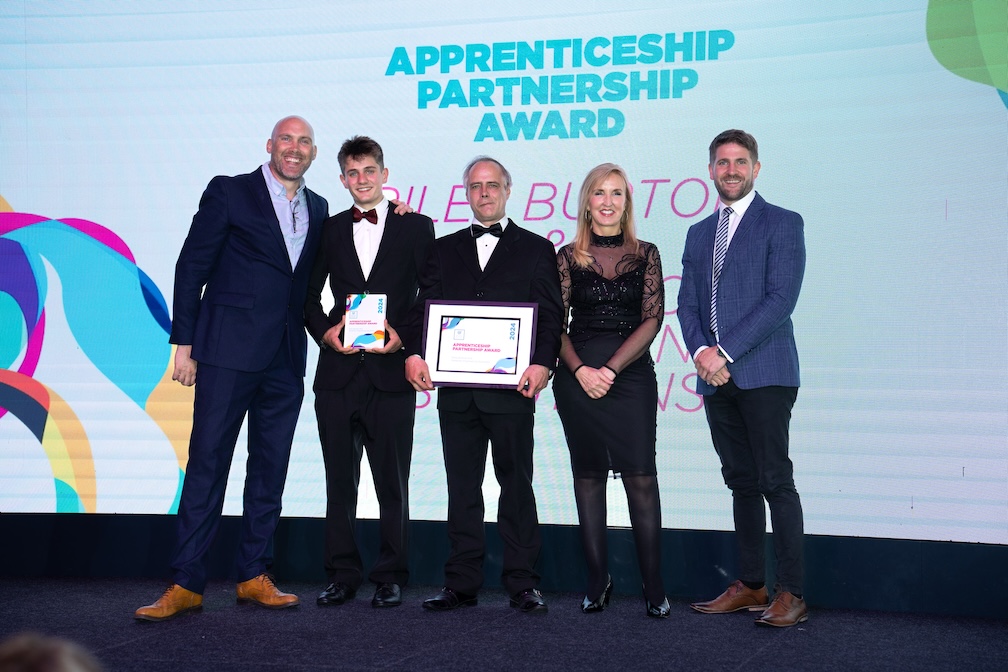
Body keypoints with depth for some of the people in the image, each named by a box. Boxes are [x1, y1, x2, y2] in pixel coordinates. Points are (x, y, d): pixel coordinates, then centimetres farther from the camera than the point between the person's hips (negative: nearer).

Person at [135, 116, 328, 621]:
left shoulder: (318, 210, 14)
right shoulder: (229, 192, 1)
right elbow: (191, 269, -1)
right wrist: (184, 343, -6)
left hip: (286, 360, 5)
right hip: (229, 352, -5)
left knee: (271, 468, 8)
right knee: (207, 462, -5)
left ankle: (254, 576, 16)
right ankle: (186, 584, -1)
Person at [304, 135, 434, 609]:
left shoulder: (416, 227, 6)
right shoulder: (329, 230, 13)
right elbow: (308, 294, 14)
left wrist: (403, 335, -12)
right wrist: (325, 331, -3)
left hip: (390, 371, -2)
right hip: (338, 371, 2)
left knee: (392, 483, 2)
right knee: (339, 481, 6)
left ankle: (390, 578, 10)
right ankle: (342, 576, 14)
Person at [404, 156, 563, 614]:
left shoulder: (536, 249, 9)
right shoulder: (444, 250, 17)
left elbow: (550, 316, 1)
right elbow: (424, 308, 10)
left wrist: (542, 364, -15)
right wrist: (414, 353, -9)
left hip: (511, 387, -3)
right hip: (456, 389, 3)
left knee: (516, 485, 2)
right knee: (462, 487, 7)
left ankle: (522, 584, 8)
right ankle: (461, 584, 13)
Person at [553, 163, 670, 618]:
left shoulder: (645, 254, 6)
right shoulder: (568, 257, 6)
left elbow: (652, 320, -1)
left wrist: (610, 369, -11)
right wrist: (580, 370, -12)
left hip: (631, 374, -1)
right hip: (577, 376, 1)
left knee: (641, 476, -8)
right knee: (588, 474, 5)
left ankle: (654, 586, -3)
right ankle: (597, 581, 13)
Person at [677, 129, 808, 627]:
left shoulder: (782, 224, 0)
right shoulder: (699, 234, 19)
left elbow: (781, 299, -10)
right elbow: (687, 302, 14)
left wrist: (726, 352, -15)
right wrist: (700, 351, -7)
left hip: (764, 374, -6)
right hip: (715, 378, 6)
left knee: (776, 481, -8)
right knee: (741, 482, 10)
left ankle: (791, 594, -5)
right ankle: (750, 586, 16)